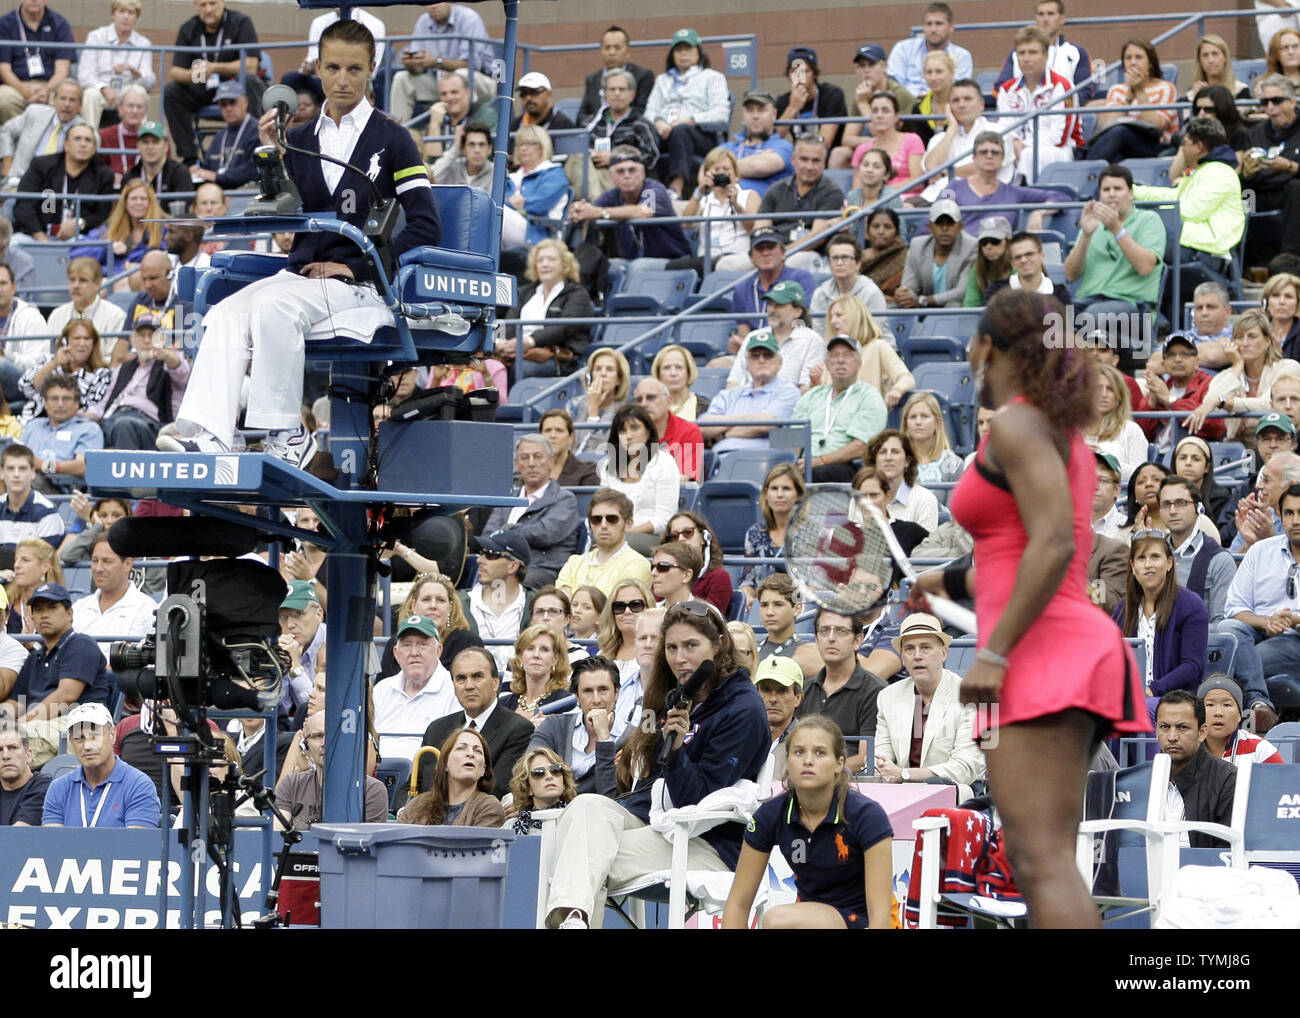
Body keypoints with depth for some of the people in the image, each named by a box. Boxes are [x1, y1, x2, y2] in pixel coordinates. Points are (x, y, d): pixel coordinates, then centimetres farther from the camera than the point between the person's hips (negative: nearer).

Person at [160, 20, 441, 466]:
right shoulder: (300, 141, 16)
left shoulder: (390, 140, 3)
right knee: (225, 315, -24)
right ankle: (211, 434, -37)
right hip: (301, 274, 5)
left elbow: (426, 227, -4)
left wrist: (358, 266, -11)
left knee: (273, 305, -33)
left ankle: (287, 434, -26)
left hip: (361, 284, -5)